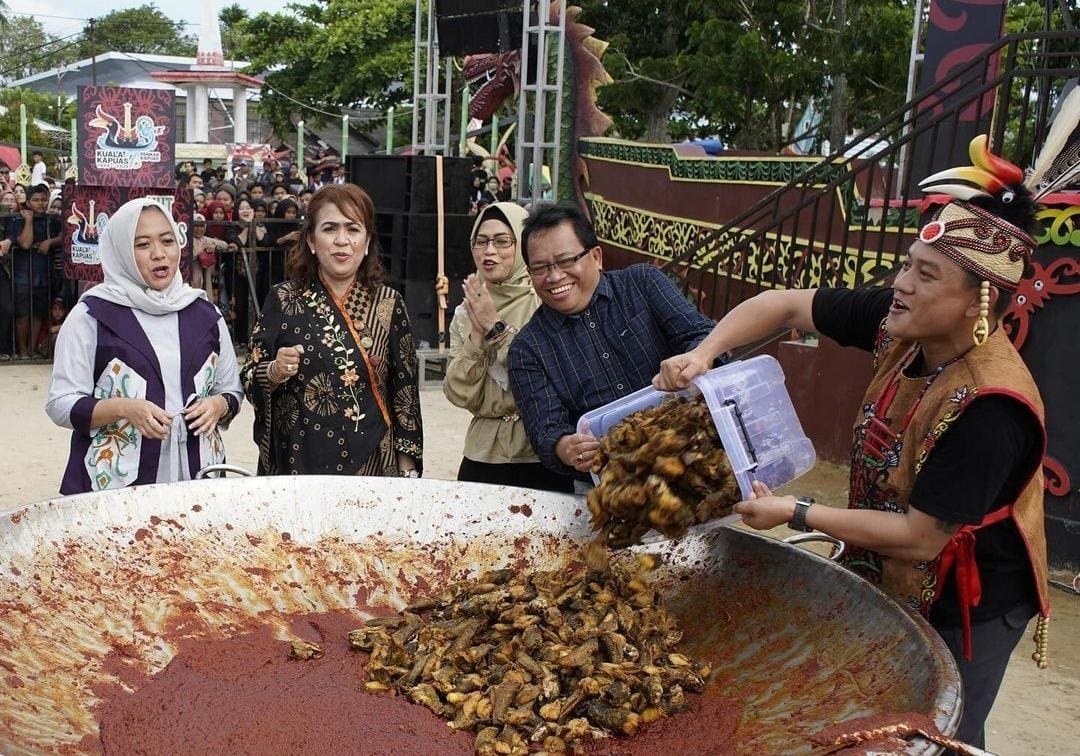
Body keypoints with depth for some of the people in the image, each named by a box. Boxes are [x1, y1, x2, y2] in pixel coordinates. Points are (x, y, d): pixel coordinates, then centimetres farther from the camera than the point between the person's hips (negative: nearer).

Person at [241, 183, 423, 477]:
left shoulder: (388, 303, -1)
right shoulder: (283, 298, -3)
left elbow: (405, 391, 2)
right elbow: (250, 381, 1)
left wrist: (407, 471, 1)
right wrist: (275, 372, -20)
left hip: (371, 463, 1)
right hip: (296, 460, -1)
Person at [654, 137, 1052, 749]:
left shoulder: (988, 408, -33)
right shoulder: (902, 323, -13)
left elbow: (919, 538, -29)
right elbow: (783, 305, -6)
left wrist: (795, 513, -25)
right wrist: (704, 353, -20)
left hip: (963, 611, -7)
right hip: (888, 582, 7)